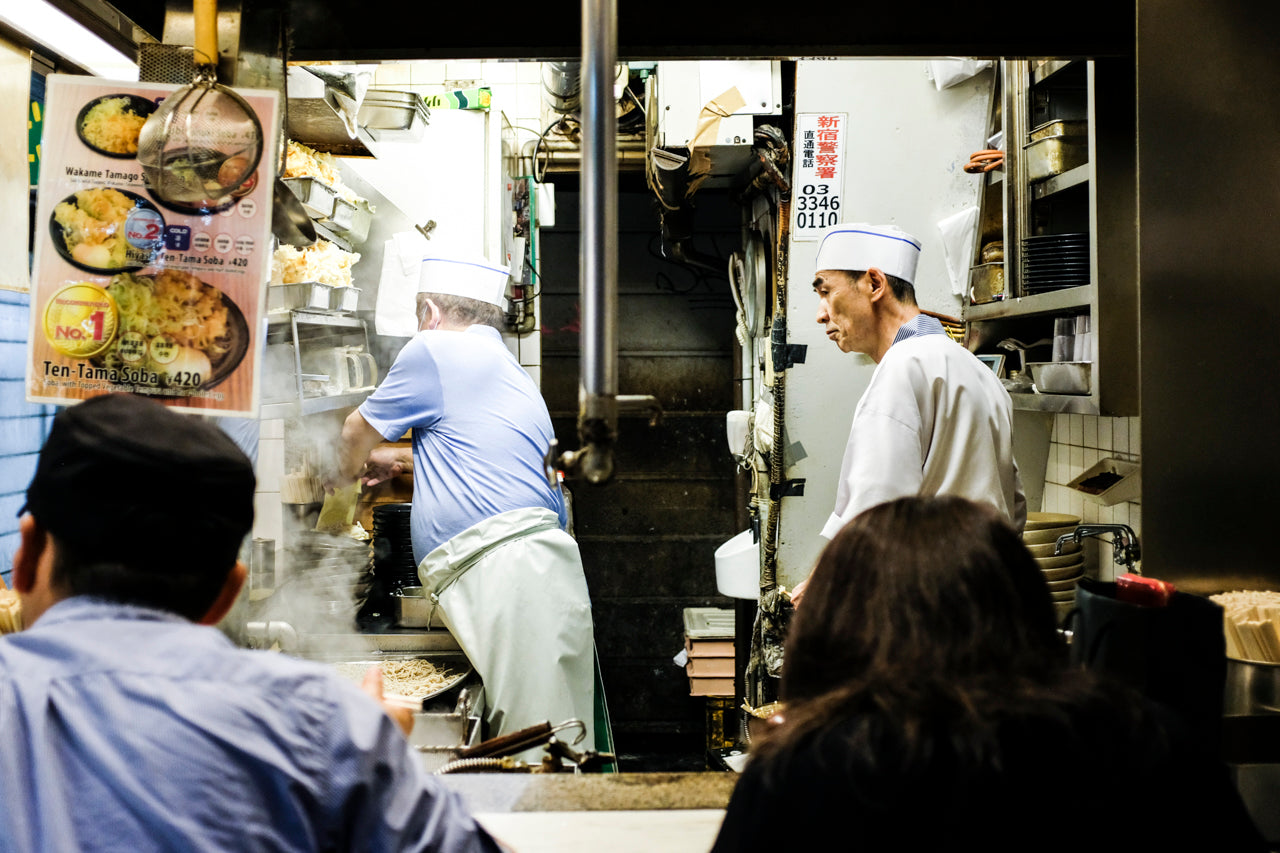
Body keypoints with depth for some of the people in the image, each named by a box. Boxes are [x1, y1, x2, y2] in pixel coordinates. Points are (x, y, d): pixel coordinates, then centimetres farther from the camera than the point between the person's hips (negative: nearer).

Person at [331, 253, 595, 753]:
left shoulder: (436, 351, 1)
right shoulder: (508, 368, 28)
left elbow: (358, 433, 14)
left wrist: (344, 476, 35)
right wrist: (401, 459, 55)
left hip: (508, 574, -10)